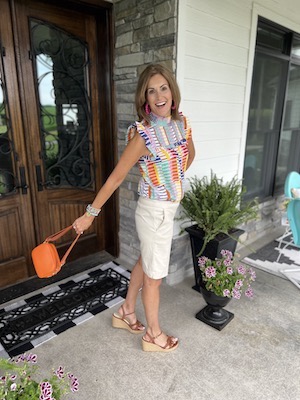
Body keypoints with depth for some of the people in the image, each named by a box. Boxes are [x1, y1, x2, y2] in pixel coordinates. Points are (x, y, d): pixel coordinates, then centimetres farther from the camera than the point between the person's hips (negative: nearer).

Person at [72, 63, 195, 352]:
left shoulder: (181, 123, -1)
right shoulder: (143, 134, -22)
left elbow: (190, 155, 18)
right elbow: (116, 177, -18)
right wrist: (90, 214, -14)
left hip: (168, 207, 8)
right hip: (155, 211, -8)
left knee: (145, 263, 22)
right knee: (155, 276, 10)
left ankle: (126, 313, 46)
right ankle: (153, 335, 34)